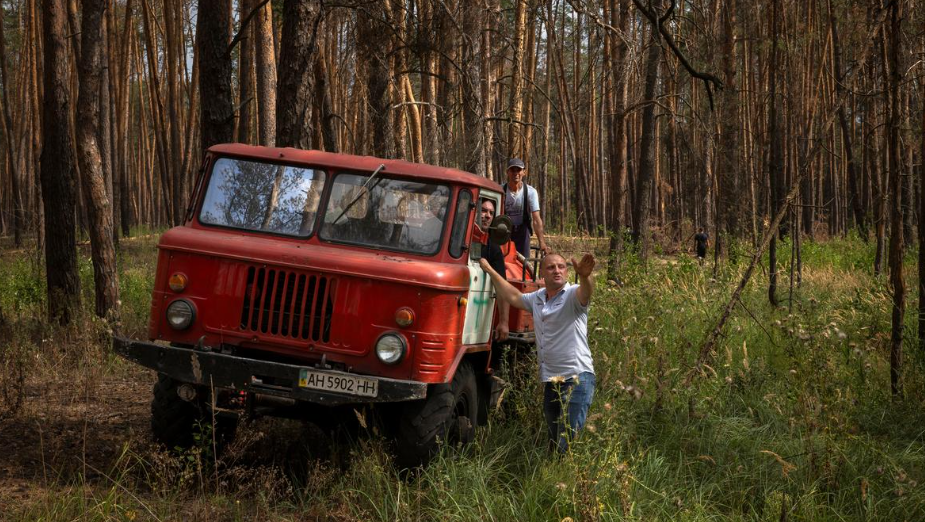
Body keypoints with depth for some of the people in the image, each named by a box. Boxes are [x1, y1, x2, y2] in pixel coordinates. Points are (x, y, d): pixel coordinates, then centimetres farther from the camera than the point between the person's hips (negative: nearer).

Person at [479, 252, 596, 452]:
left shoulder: (573, 295, -8)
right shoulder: (537, 298, 16)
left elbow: (586, 292, -31)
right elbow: (512, 296, 32)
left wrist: (585, 276, -54)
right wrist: (489, 270, 35)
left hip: (576, 378, -8)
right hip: (549, 380, 8)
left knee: (568, 444, -16)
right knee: (553, 440, 14)